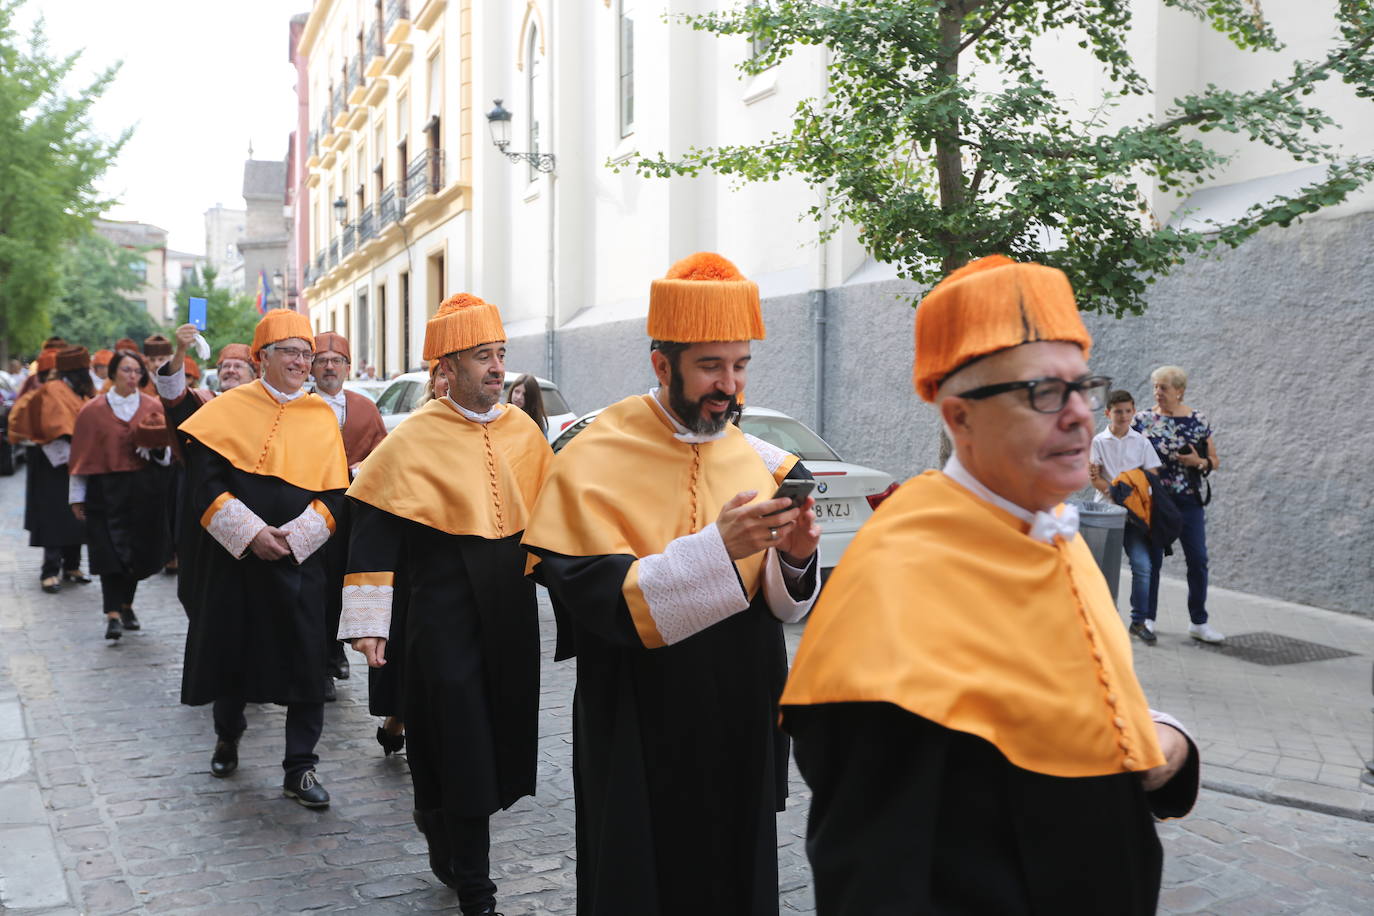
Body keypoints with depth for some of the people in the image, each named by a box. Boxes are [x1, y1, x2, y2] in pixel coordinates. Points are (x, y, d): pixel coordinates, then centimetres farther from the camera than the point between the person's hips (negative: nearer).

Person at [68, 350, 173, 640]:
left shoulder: (154, 407, 5)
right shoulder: (93, 410, 2)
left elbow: (167, 448, 10)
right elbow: (82, 454, 3)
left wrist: (158, 448, -14)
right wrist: (77, 496, 2)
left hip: (145, 491, 2)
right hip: (106, 490, -2)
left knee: (138, 551, 8)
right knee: (111, 551, -8)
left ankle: (126, 604, 27)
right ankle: (113, 614, -7)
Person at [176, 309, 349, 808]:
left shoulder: (322, 417, 4)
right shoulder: (229, 408, -1)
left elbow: (335, 492, 1)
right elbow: (203, 481, -8)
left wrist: (293, 535, -13)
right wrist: (251, 533, -17)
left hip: (299, 561, 1)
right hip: (232, 558, 0)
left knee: (305, 662, -3)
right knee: (230, 649, 12)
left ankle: (300, 768, 8)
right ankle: (228, 735, 39)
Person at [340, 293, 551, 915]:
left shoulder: (523, 431, 4)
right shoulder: (414, 438, -10)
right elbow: (372, 532, -10)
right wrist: (369, 623, -14)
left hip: (511, 610, 5)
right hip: (445, 613, -5)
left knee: (503, 734, 13)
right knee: (463, 748, -1)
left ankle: (440, 822, 42)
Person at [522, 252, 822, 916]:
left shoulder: (759, 460, 1)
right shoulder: (596, 462, -12)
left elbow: (783, 605, 2)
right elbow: (596, 604, -22)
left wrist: (791, 557, -19)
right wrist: (716, 547, -31)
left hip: (743, 733, 5)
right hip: (640, 744, -4)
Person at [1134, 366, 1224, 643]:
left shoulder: (1198, 420, 2)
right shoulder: (1143, 418, 0)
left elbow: (1215, 461, 8)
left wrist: (1199, 462, -13)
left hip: (1189, 500, 1)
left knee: (1198, 560, 0)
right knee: (1152, 560, 4)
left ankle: (1199, 622, 12)